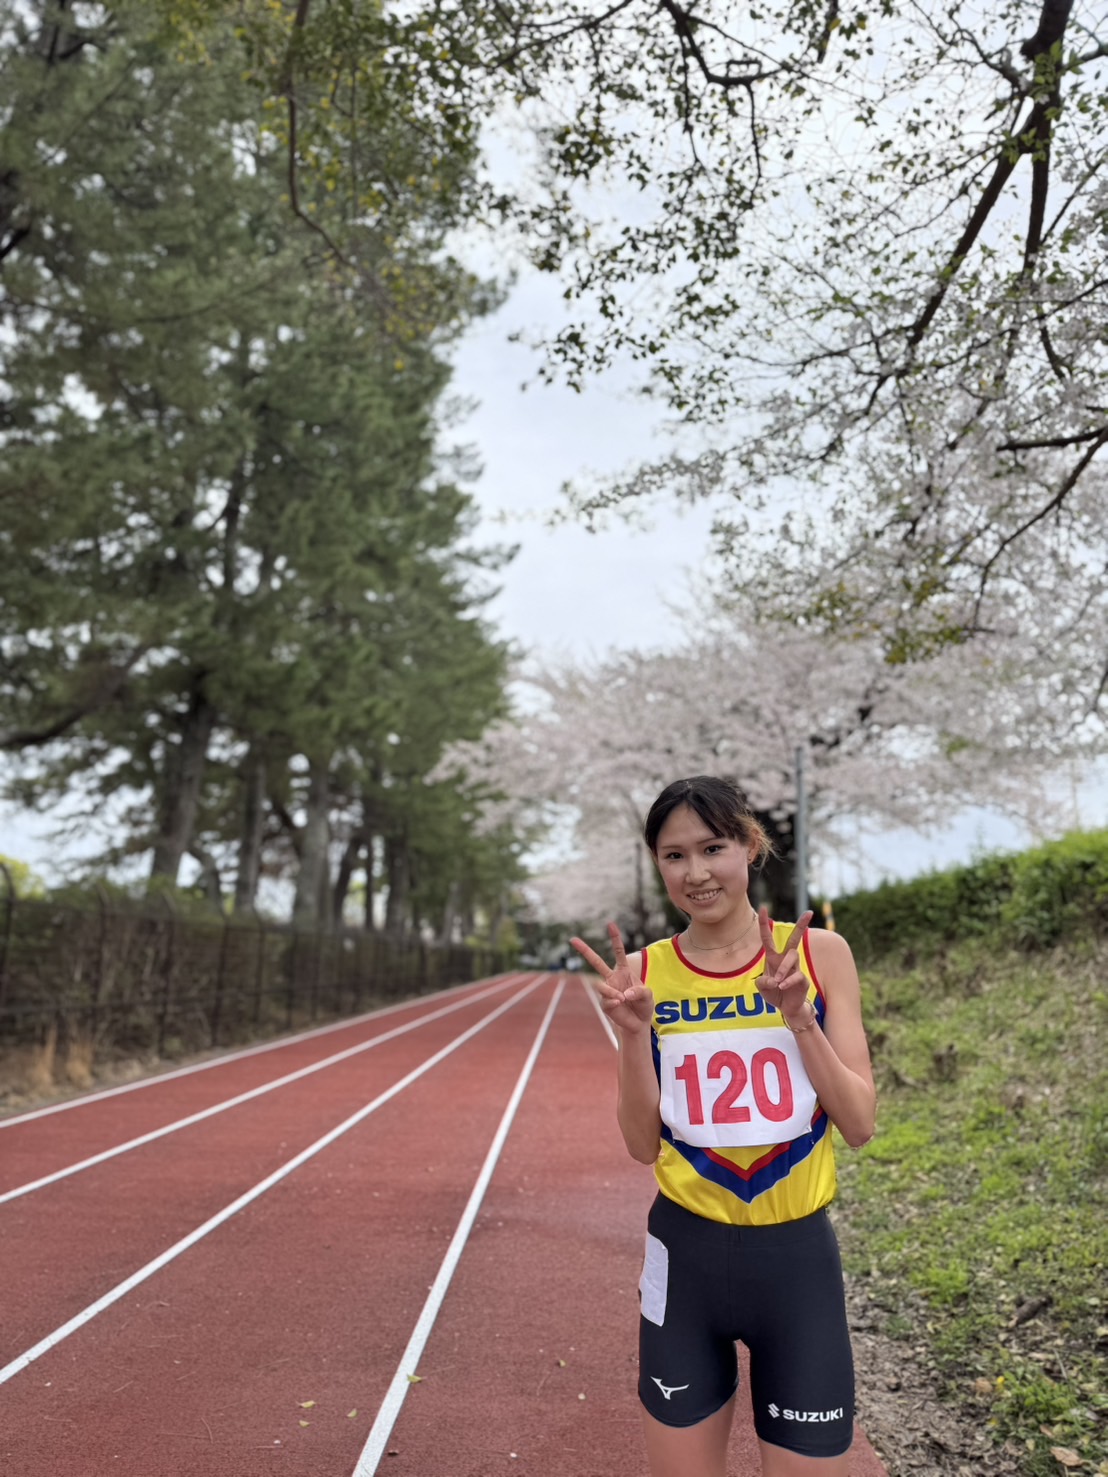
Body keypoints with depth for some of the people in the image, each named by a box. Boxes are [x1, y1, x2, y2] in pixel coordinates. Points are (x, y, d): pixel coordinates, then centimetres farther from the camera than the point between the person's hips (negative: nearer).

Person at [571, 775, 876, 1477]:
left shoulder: (818, 952, -7)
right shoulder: (645, 971, -4)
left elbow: (860, 1123, -7)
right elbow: (644, 1144, -3)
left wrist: (798, 1016, -20)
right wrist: (632, 1033, -18)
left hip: (798, 1256, -1)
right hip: (686, 1254, 1)